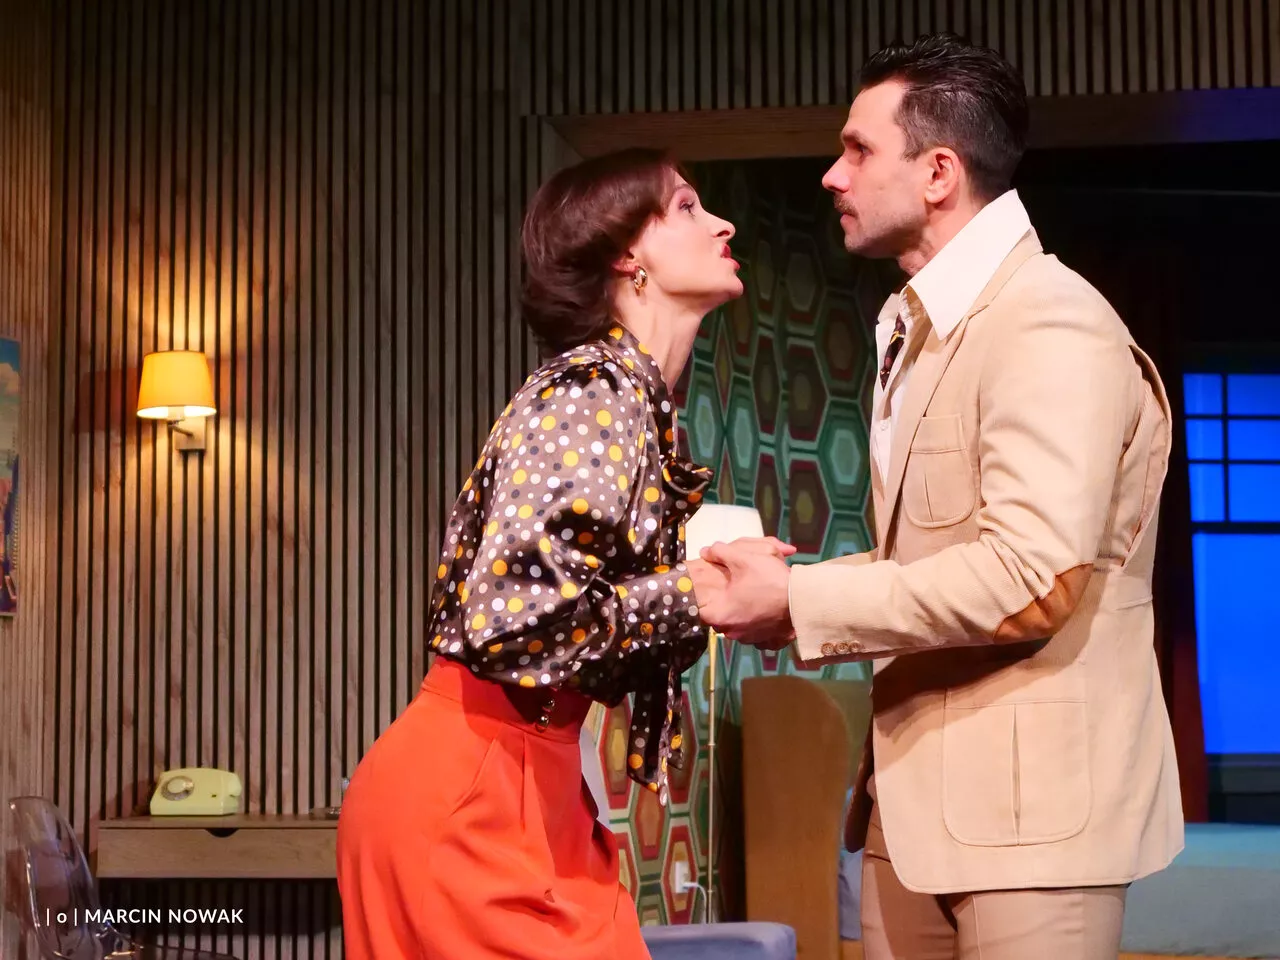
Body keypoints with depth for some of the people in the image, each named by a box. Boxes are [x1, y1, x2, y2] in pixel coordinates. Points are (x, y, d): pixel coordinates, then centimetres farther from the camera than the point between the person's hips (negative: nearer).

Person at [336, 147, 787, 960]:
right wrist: (695, 593, -15)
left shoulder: (630, 400, 12)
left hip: (528, 782, 9)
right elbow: (513, 612, -25)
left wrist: (713, 585, 3)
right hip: (470, 795, -9)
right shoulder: (598, 392, -15)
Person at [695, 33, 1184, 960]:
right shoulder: (916, 325, 14)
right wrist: (807, 593, 1)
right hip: (920, 790, 9)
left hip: (1030, 798, -9)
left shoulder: (1050, 326, -15)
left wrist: (802, 602, -17)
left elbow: (1029, 577, -24)